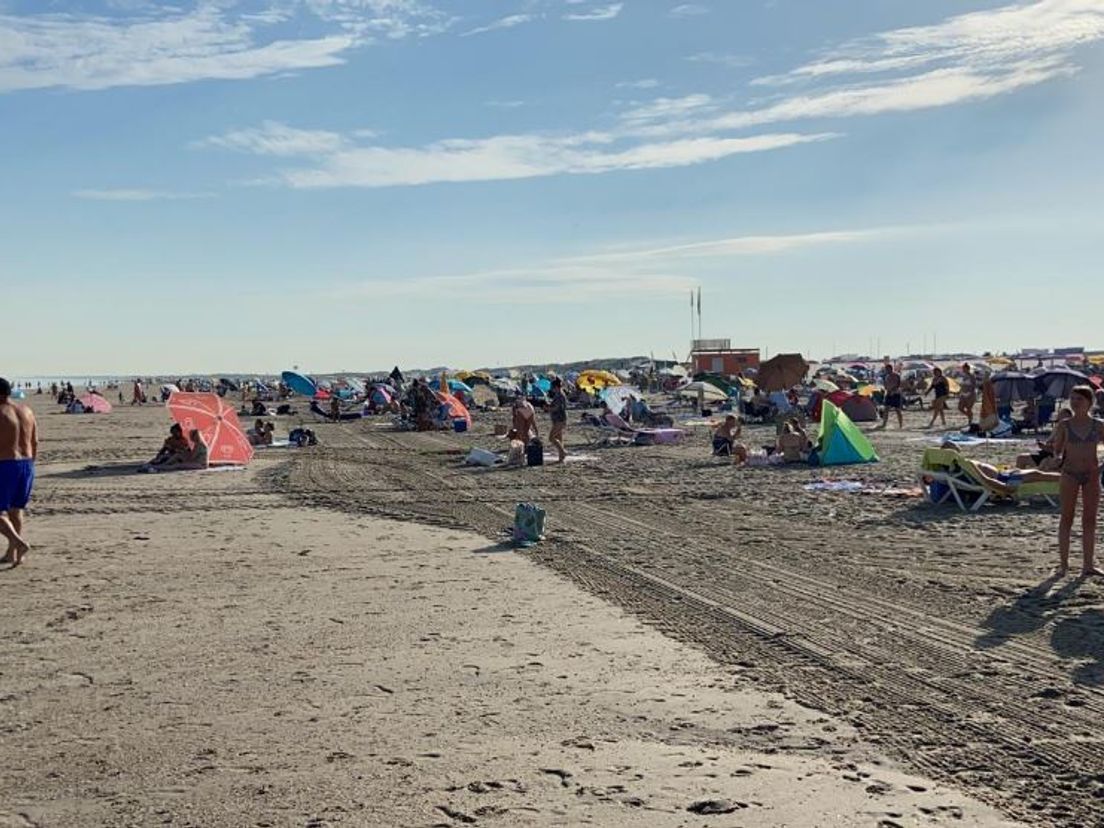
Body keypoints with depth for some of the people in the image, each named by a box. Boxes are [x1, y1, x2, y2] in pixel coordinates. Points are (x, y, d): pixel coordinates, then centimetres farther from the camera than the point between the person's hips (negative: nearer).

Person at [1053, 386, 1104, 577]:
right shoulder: (1064, 425, 0)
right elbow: (1057, 450, 6)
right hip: (1070, 474, -1)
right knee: (1067, 518, 3)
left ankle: (1088, 564, 9)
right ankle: (1063, 563, 7)